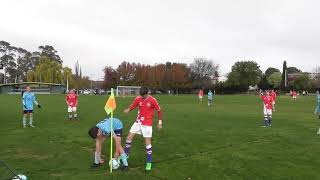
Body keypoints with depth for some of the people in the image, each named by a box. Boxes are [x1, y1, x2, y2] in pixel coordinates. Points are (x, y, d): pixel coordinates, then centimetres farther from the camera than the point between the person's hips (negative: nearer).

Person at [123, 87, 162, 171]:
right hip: (138, 122, 4)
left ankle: (149, 162, 13)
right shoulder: (138, 99, -4)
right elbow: (132, 106, 2)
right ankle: (126, 154, 27)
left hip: (147, 124, -4)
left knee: (147, 143, -2)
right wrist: (127, 110, -22)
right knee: (129, 138, 5)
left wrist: (160, 122, -4)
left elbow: (159, 110, -6)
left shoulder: (152, 100, -15)